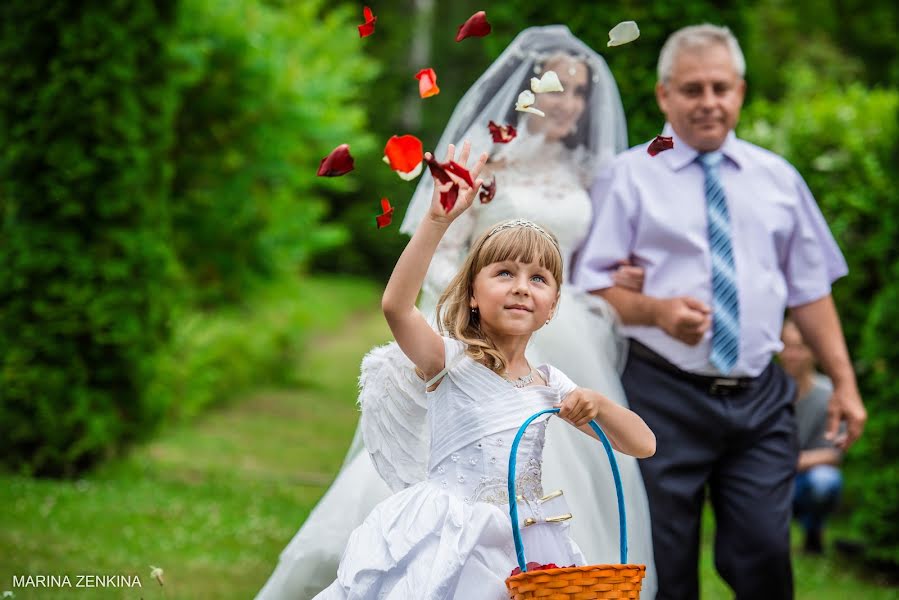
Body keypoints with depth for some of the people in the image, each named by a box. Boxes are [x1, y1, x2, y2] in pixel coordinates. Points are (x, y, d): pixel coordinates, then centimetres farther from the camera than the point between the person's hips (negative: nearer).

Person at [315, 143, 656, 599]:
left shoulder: (553, 386, 9)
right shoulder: (452, 362, -4)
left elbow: (642, 445, 10)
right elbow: (396, 305, -24)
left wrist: (596, 404, -11)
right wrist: (438, 220, -31)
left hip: (521, 551, 4)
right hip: (446, 547, -4)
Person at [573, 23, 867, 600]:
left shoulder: (778, 179, 13)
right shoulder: (629, 176, 2)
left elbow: (810, 290, 14)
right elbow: (591, 284, -3)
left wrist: (843, 381, 7)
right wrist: (656, 310, -21)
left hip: (760, 400, 3)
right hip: (664, 398, -2)